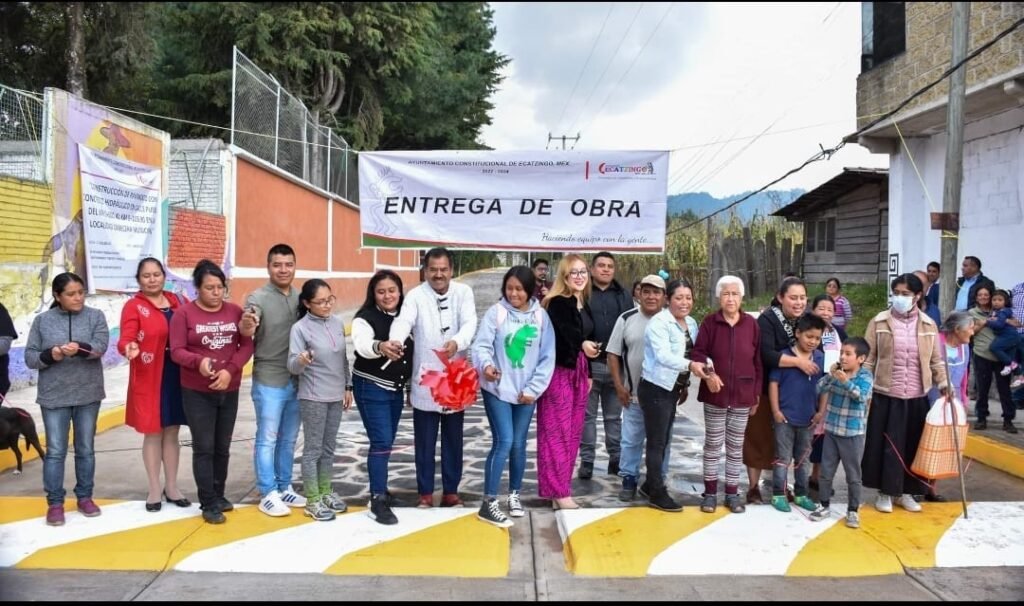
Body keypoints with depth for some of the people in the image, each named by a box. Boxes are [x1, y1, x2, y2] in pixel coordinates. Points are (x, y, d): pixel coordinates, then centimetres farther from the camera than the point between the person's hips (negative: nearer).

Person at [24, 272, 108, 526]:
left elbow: (100, 346, -14)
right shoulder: (43, 320, 1)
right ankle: (55, 502, 15)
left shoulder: (95, 316, 0)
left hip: (88, 394, 0)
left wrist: (79, 349, -34)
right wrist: (49, 355, -20)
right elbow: (30, 357, 1)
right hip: (54, 396, 0)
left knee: (86, 449, 11)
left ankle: (84, 497, 23)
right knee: (55, 451, 4)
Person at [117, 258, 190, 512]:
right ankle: (155, 489, 20)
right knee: (153, 433, 6)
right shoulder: (133, 306, -5)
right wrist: (129, 348, -38)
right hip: (149, 379, -3)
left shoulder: (178, 301, 7)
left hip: (177, 376, 3)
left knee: (172, 432, 12)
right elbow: (125, 338, -17)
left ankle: (172, 487, 23)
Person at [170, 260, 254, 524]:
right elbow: (177, 351, -9)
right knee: (204, 448, 0)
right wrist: (199, 361, -29)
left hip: (229, 391, 3)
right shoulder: (184, 313, -6)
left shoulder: (235, 311, 3)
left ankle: (219, 495, 27)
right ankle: (208, 503, 9)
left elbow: (247, 345, 0)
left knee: (223, 447, 13)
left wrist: (230, 370, -16)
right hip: (197, 393, -3)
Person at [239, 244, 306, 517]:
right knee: (268, 439, 3)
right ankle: (268, 494, 14)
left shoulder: (300, 297, 5)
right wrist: (246, 325, -49)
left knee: (288, 439, 15)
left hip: (297, 380, 5)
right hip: (268, 381, -5)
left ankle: (284, 488, 28)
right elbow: (247, 331, -26)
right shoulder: (258, 297, -10)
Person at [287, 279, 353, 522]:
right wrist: (301, 360, -38)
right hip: (313, 398, -6)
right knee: (313, 449, 2)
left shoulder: (338, 323, 4)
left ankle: (326, 492, 29)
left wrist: (348, 387, 13)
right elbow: (292, 367, -17)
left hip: (336, 396, 6)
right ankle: (312, 501, 12)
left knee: (329, 447, 16)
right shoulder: (300, 328, -13)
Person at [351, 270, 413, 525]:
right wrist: (380, 346, -55)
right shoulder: (365, 318, -14)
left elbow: (411, 352, 16)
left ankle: (379, 488, 30)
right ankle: (378, 501, -6)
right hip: (371, 388, -6)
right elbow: (362, 345, -34)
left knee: (386, 442, 15)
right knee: (381, 442, -11)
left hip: (396, 389, 6)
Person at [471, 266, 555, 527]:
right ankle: (489, 503, -1)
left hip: (526, 392, 3)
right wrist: (485, 365, -35)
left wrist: (533, 389, -4)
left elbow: (547, 357, 2)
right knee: (503, 442, -10)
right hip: (497, 389, -3)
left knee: (519, 444, 11)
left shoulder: (541, 316, 1)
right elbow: (482, 344, -13)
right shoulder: (496, 312, -5)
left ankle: (514, 495, 30)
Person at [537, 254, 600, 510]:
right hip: (559, 372, -8)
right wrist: (582, 344, -43)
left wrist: (588, 374, 19)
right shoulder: (557, 303, -10)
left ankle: (561, 487, 18)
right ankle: (558, 491, 0)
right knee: (557, 432, -5)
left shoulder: (584, 305, 14)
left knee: (573, 432, 10)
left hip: (578, 373, 8)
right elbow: (564, 332, -28)